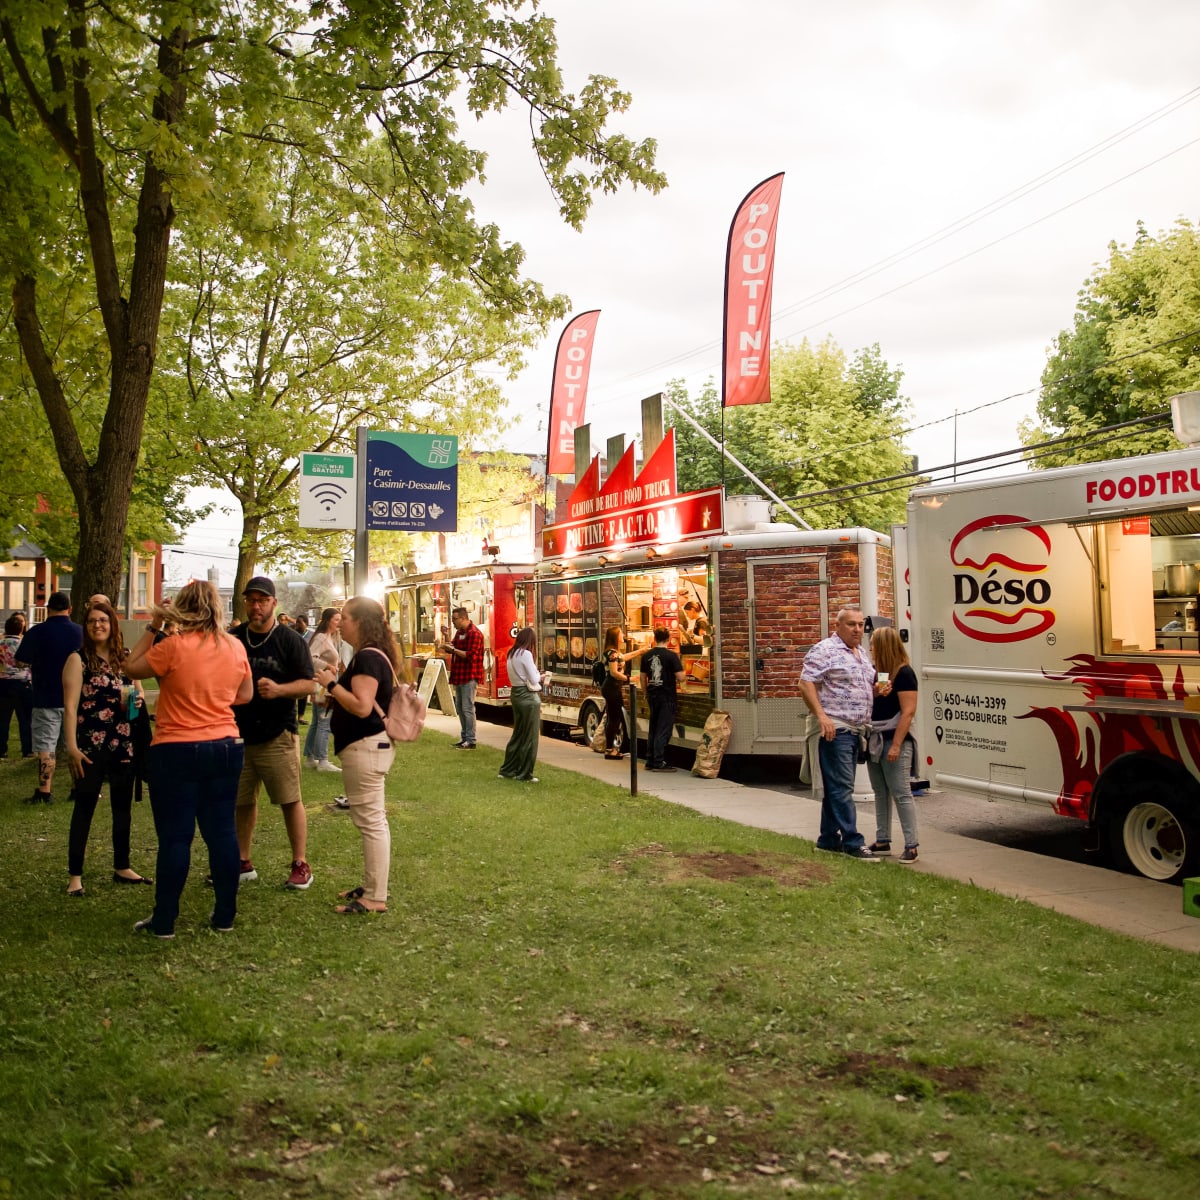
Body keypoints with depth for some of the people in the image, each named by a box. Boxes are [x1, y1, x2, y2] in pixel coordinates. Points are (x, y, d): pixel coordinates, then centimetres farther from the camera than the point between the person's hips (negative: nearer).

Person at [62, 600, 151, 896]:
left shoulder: (125, 658, 10)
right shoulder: (78, 659, -5)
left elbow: (137, 692, 22)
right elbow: (70, 706, -11)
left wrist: (138, 699, -3)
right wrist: (72, 747, -18)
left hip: (124, 744, 5)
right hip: (91, 746, -5)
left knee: (123, 806, 12)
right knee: (84, 807, -1)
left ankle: (122, 867, 23)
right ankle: (75, 875, 6)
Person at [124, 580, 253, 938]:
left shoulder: (173, 646, -14)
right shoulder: (235, 647, 2)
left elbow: (132, 668, 0)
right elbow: (245, 695, 11)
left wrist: (152, 627, 3)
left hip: (176, 751, -4)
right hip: (225, 747, 5)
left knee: (175, 836, 3)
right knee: (222, 831, 10)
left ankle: (164, 921, 11)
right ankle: (224, 915, 17)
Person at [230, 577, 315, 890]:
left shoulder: (290, 640, -3)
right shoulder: (233, 639, 8)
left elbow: (308, 683, -7)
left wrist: (278, 689, -24)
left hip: (277, 735, -4)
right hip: (239, 733, 4)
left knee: (290, 800, -2)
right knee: (242, 801, 11)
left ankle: (301, 865, 8)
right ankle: (243, 864, 24)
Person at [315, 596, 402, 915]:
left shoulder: (367, 658, -17)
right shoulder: (375, 655, 15)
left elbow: (362, 706, -25)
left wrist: (331, 683, -15)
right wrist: (337, 678, 13)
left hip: (365, 747, -11)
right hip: (369, 745, 11)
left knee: (371, 821, -5)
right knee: (372, 820, 17)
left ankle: (375, 898, 1)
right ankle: (371, 885, 28)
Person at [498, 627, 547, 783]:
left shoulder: (512, 654, 10)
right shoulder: (526, 654, -16)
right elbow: (533, 679, -16)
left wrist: (538, 678, 13)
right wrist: (540, 676, 5)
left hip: (516, 694, 9)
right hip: (528, 697, -9)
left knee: (518, 734, 18)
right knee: (529, 736, 1)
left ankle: (507, 770, 22)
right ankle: (525, 774, 7)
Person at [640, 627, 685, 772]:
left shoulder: (646, 655, 4)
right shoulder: (671, 655, -12)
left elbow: (643, 677, 10)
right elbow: (680, 678, -14)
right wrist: (681, 665, 5)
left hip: (652, 695, 5)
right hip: (667, 696, -5)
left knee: (653, 729, 15)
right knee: (663, 730, -1)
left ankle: (650, 761, 18)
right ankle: (659, 762, -1)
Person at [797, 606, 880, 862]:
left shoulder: (861, 654, 19)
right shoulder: (825, 651, -9)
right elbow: (806, 684, -16)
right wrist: (821, 715, -24)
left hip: (855, 731, 9)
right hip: (835, 730, -9)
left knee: (838, 788, 13)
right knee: (842, 788, -7)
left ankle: (828, 839, 20)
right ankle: (852, 842, -5)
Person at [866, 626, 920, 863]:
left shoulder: (903, 673, -11)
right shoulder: (878, 672, 13)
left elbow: (908, 711, -16)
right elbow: (867, 703, 20)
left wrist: (896, 745, -20)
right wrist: (875, 692, -3)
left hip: (894, 740, -8)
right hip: (875, 739, 9)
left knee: (901, 793, -7)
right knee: (880, 793, 13)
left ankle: (911, 846, -3)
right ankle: (882, 842, 21)